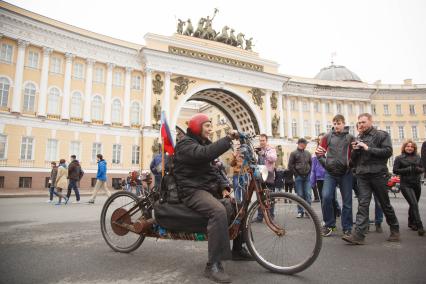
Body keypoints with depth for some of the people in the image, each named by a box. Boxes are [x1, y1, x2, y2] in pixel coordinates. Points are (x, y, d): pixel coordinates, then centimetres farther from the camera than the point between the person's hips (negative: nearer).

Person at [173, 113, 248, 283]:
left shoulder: (204, 143, 21)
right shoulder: (186, 144, -9)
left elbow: (212, 168, 21)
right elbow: (205, 154, -31)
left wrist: (222, 188, 6)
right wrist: (228, 139, -29)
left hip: (209, 188, 9)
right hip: (193, 191, -9)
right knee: (219, 211, -34)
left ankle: (237, 250, 20)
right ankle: (213, 265, -28)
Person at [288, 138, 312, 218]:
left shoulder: (307, 153, 10)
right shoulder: (294, 153, -1)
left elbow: (311, 163, 19)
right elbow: (290, 165, -2)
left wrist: (309, 172, 8)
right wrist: (296, 174, -4)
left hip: (307, 176, 3)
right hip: (298, 177, -3)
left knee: (308, 194, 0)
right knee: (300, 195, 1)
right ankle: (300, 212, 9)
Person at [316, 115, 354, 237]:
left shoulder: (351, 137, 2)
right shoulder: (327, 137, 3)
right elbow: (319, 152, 7)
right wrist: (326, 163, -6)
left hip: (345, 173, 0)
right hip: (330, 173, 0)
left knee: (347, 201, 5)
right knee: (326, 197, -12)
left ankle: (347, 228, 17)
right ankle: (329, 224, 6)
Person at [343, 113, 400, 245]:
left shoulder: (382, 135, 3)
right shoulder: (358, 139, 15)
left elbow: (388, 151, -10)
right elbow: (353, 160, 16)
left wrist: (368, 149, -14)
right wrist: (355, 150, -4)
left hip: (378, 174, -3)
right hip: (362, 176, 3)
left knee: (385, 204, 10)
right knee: (363, 204, -6)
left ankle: (395, 229, 32)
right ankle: (358, 235, -12)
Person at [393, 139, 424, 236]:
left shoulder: (417, 157, 9)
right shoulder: (399, 158, -2)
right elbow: (395, 170, -7)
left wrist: (418, 169, -11)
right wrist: (407, 169, -18)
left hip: (417, 184, 5)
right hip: (406, 185, -4)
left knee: (414, 204, 14)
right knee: (414, 204, -15)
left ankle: (411, 223, 32)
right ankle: (420, 227, -14)